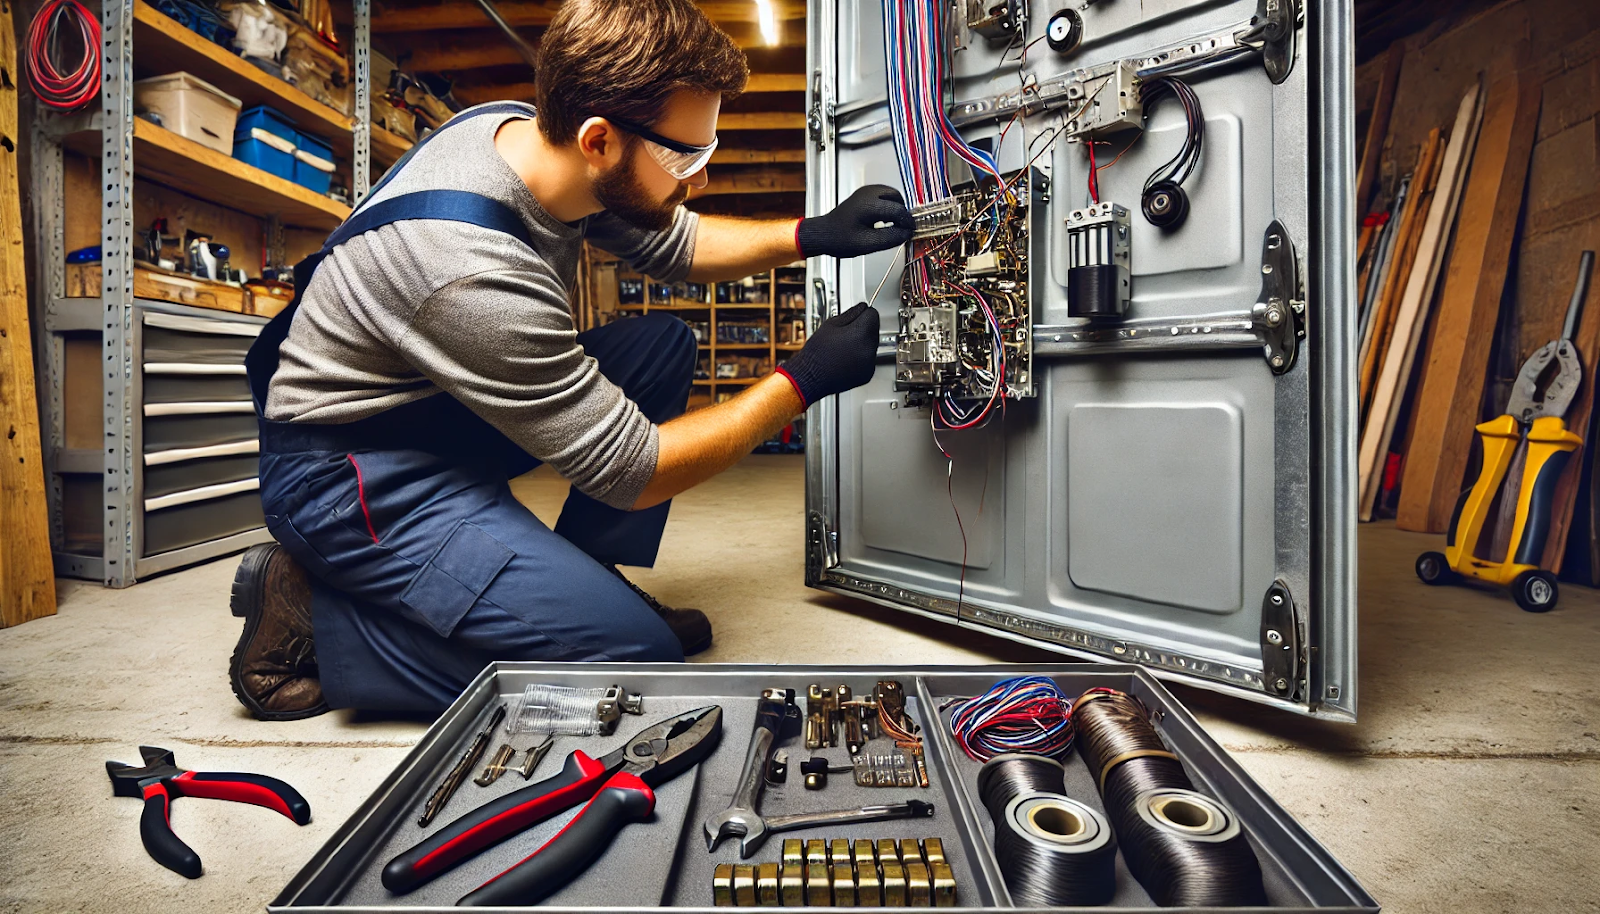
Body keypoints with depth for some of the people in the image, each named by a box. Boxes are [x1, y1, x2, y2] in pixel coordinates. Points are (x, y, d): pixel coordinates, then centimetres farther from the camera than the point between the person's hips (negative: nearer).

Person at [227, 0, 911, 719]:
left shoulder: (531, 127, -8)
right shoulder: (473, 269, -34)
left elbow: (673, 243, 8)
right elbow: (631, 473, -26)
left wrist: (811, 235, -5)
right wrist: (802, 380, -21)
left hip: (434, 405, 9)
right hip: (351, 469, -9)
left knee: (664, 343, -1)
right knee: (638, 657, -15)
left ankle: (583, 585, 4)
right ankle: (313, 616, -3)